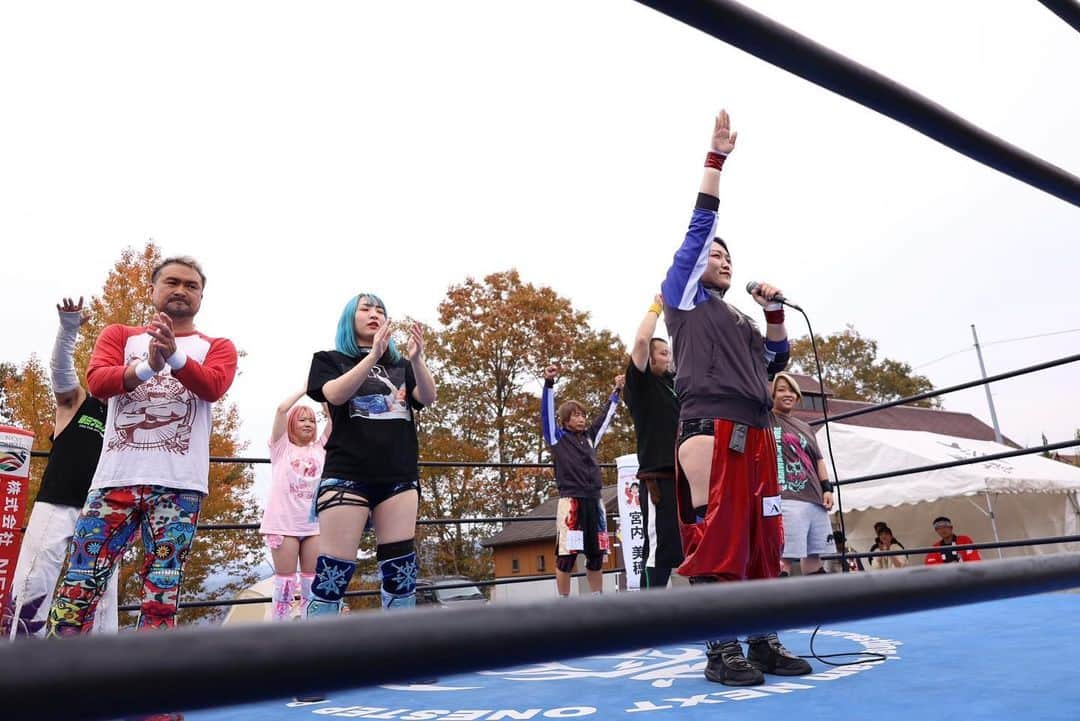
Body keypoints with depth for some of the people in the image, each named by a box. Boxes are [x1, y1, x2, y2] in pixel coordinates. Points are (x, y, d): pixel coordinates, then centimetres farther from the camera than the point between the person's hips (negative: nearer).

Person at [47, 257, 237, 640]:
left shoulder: (217, 347, 12)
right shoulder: (119, 335, 16)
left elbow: (213, 386, -9)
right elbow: (97, 381, -3)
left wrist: (175, 356, -29)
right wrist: (147, 367, -23)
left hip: (179, 484, -1)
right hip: (117, 477, 1)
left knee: (162, 595, 1)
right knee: (77, 588, -1)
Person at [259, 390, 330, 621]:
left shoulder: (319, 448, 14)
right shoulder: (281, 446, 6)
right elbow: (282, 409, -7)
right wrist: (304, 389, 2)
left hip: (314, 523, 3)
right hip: (284, 523, -3)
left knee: (312, 582, 5)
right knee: (285, 580, 0)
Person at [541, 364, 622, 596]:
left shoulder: (589, 436, 16)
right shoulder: (558, 438, 2)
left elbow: (606, 416, 27)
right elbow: (547, 413, -9)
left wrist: (617, 390, 33)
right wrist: (549, 383, -20)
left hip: (594, 500, 5)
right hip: (571, 501, -5)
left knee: (596, 554, 10)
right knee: (566, 554, -4)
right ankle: (563, 601, 7)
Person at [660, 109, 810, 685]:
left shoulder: (739, 321, 30)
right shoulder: (685, 296, 12)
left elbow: (776, 361, 29)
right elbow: (700, 225, 7)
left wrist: (774, 312, 18)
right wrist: (716, 158, 8)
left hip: (756, 435, 7)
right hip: (711, 429, -7)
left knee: (761, 540, 6)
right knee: (715, 539, -8)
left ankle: (763, 642, 13)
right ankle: (721, 650, -2)